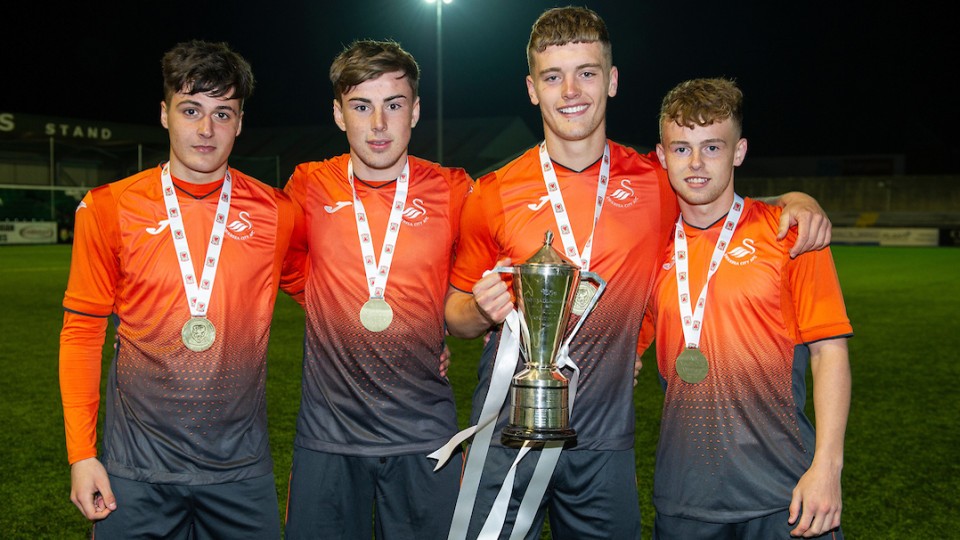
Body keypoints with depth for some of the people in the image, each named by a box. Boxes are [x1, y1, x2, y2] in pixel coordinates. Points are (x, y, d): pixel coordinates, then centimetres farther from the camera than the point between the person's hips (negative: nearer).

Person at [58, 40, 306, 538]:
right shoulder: (108, 209, -3)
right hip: (136, 467, 0)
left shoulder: (277, 214, -3)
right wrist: (81, 452, -2)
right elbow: (82, 329, 1)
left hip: (241, 468, 1)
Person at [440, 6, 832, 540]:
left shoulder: (657, 184, 0)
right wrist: (483, 310, -16)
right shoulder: (493, 195, -2)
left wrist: (799, 202, -3)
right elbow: (457, 315, 7)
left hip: (605, 441, 1)